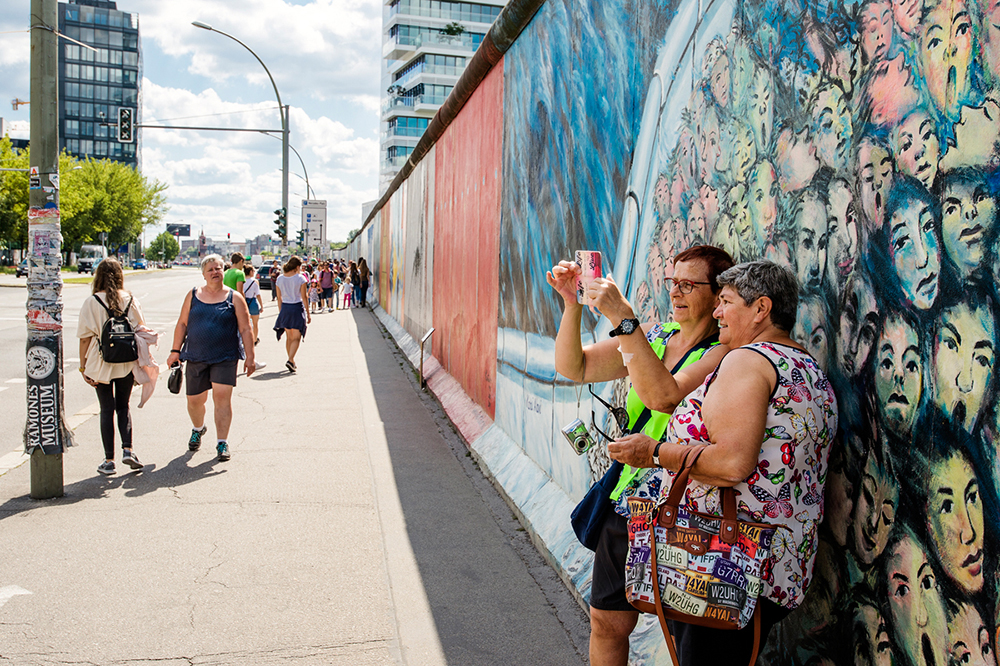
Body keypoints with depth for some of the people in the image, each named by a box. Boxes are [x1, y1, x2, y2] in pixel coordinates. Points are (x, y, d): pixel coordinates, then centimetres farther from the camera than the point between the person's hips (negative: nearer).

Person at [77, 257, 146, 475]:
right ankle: (127, 449, -2)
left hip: (100, 365, -2)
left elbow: (85, 337, -7)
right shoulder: (130, 300, -1)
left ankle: (109, 460, 10)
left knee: (107, 410, 7)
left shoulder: (91, 303, -7)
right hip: (127, 363, 2)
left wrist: (83, 366, 1)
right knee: (123, 406, 16)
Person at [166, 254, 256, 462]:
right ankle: (198, 429, 41)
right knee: (195, 400, 9)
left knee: (222, 397, -12)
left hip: (225, 358, -3)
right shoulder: (193, 295, 9)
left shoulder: (234, 298, 1)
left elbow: (246, 329, 0)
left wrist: (249, 357, -4)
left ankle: (222, 443, -2)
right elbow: (182, 324, 12)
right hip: (196, 357, 3)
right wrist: (175, 351, 8)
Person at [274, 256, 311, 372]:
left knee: (289, 337, 16)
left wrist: (280, 312, 16)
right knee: (296, 337, 1)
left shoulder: (280, 279, 3)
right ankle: (290, 360, -16)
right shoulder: (300, 278, -8)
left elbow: (279, 298, 7)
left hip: (285, 308, 4)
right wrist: (308, 313, -1)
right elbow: (304, 297, -7)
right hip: (297, 308, -4)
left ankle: (292, 362, 21)